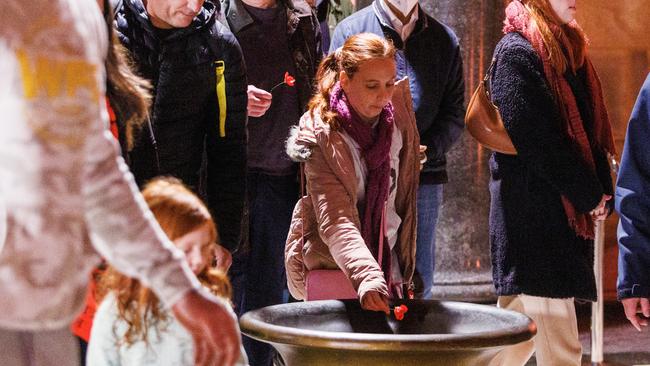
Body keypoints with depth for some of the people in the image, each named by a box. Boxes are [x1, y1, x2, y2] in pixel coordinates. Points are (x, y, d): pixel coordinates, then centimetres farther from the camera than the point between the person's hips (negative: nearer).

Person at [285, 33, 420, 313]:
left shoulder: (400, 122, 1)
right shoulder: (322, 135, -15)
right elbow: (336, 221, -24)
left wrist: (405, 271, 9)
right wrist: (367, 279, -38)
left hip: (387, 268, 5)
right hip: (331, 267, -5)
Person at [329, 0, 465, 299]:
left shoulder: (445, 40, 14)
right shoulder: (350, 31, 6)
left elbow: (455, 113, 11)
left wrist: (424, 151, -8)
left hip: (424, 176, 3)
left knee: (419, 286, 6)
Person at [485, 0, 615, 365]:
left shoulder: (568, 48, 17)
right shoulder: (517, 52, -10)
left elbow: (589, 129, 15)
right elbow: (537, 140, -16)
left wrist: (602, 192, 2)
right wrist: (590, 196, -10)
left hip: (567, 212, 9)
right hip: (534, 214, -9)